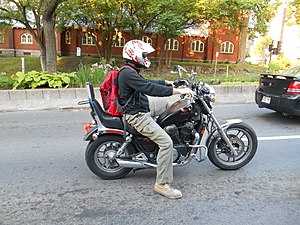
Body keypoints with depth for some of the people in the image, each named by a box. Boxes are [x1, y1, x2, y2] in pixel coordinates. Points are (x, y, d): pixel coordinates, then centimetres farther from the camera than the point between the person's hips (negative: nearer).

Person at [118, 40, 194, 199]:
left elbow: (147, 83, 29)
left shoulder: (131, 72, 15)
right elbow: (149, 88, -28)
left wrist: (167, 82, 26)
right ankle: (162, 184, -9)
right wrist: (178, 91, -29)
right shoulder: (127, 73, -18)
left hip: (142, 111, 11)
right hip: (138, 116, -11)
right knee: (166, 142, -18)